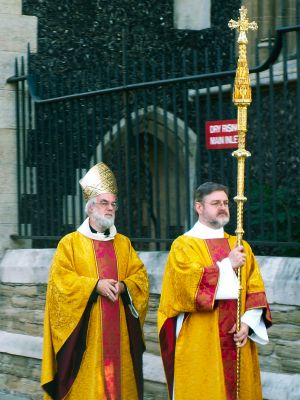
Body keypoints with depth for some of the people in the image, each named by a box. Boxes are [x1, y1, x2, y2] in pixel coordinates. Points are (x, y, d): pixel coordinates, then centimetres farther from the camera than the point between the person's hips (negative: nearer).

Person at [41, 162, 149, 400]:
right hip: (86, 333, -4)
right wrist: (95, 285, -16)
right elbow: (60, 280, -8)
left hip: (119, 331, 4)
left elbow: (140, 276, 8)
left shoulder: (123, 243, 15)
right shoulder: (70, 243, 2)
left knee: (120, 379, 3)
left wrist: (123, 286, -12)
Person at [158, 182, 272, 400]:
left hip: (237, 343, 5)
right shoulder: (184, 245, -1)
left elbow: (256, 291, 8)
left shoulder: (241, 246, 13)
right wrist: (227, 265, -15)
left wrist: (247, 323, -7)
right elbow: (189, 284, -17)